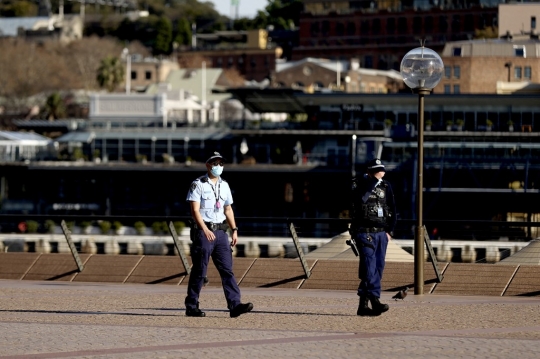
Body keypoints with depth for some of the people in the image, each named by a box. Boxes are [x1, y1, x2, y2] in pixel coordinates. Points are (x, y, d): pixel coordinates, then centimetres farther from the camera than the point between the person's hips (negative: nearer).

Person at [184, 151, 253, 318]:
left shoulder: (224, 185, 15)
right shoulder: (198, 184, -5)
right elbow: (195, 210, -13)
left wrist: (234, 230, 10)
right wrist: (205, 230, -26)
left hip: (220, 231, 6)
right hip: (202, 231, -6)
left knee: (227, 269, -3)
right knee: (199, 271, -2)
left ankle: (235, 305, -10)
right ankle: (191, 307, 6)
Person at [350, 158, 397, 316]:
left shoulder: (386, 186, 11)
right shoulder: (358, 185, -4)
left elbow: (392, 210, 17)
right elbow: (361, 199, -25)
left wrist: (390, 231, 8)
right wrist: (375, 180, -22)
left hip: (381, 233, 6)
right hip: (365, 232, -6)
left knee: (378, 268, 3)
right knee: (369, 266, -16)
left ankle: (363, 304, 8)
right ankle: (375, 301, -24)